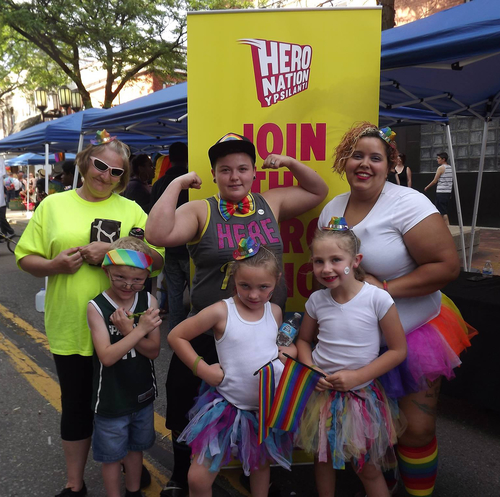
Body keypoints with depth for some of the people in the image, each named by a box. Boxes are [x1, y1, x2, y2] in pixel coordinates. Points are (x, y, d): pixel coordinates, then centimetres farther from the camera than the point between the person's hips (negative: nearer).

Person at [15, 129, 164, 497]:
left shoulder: (131, 210, 2)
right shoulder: (53, 205, 4)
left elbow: (158, 259, -5)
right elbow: (26, 258, 5)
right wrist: (54, 265, -16)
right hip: (71, 329, 1)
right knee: (77, 405, 14)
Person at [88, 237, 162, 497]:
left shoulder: (149, 301, -10)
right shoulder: (96, 307, -18)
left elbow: (153, 351, -12)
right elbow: (107, 357, -25)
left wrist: (129, 331, -27)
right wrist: (140, 330, -27)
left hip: (143, 394, 4)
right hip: (111, 399, -3)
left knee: (135, 446, 24)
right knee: (112, 455, 16)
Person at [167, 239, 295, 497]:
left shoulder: (275, 311, -1)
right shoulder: (221, 311, -15)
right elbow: (176, 336, -8)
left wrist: (290, 350, -3)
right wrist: (202, 368, -13)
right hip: (229, 405, -3)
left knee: (260, 465, 25)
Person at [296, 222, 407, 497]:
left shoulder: (378, 299, -19)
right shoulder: (317, 300, -8)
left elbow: (398, 350, -12)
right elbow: (303, 340, 7)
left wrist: (357, 376, -18)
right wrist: (311, 370, -11)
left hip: (360, 393, -3)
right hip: (321, 392, 3)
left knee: (368, 469, 12)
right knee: (322, 458, 21)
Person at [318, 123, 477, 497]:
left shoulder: (407, 204, -17)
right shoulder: (332, 209, 1)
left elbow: (448, 266, -21)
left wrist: (385, 288, -24)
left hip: (414, 335, -4)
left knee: (417, 429, 5)